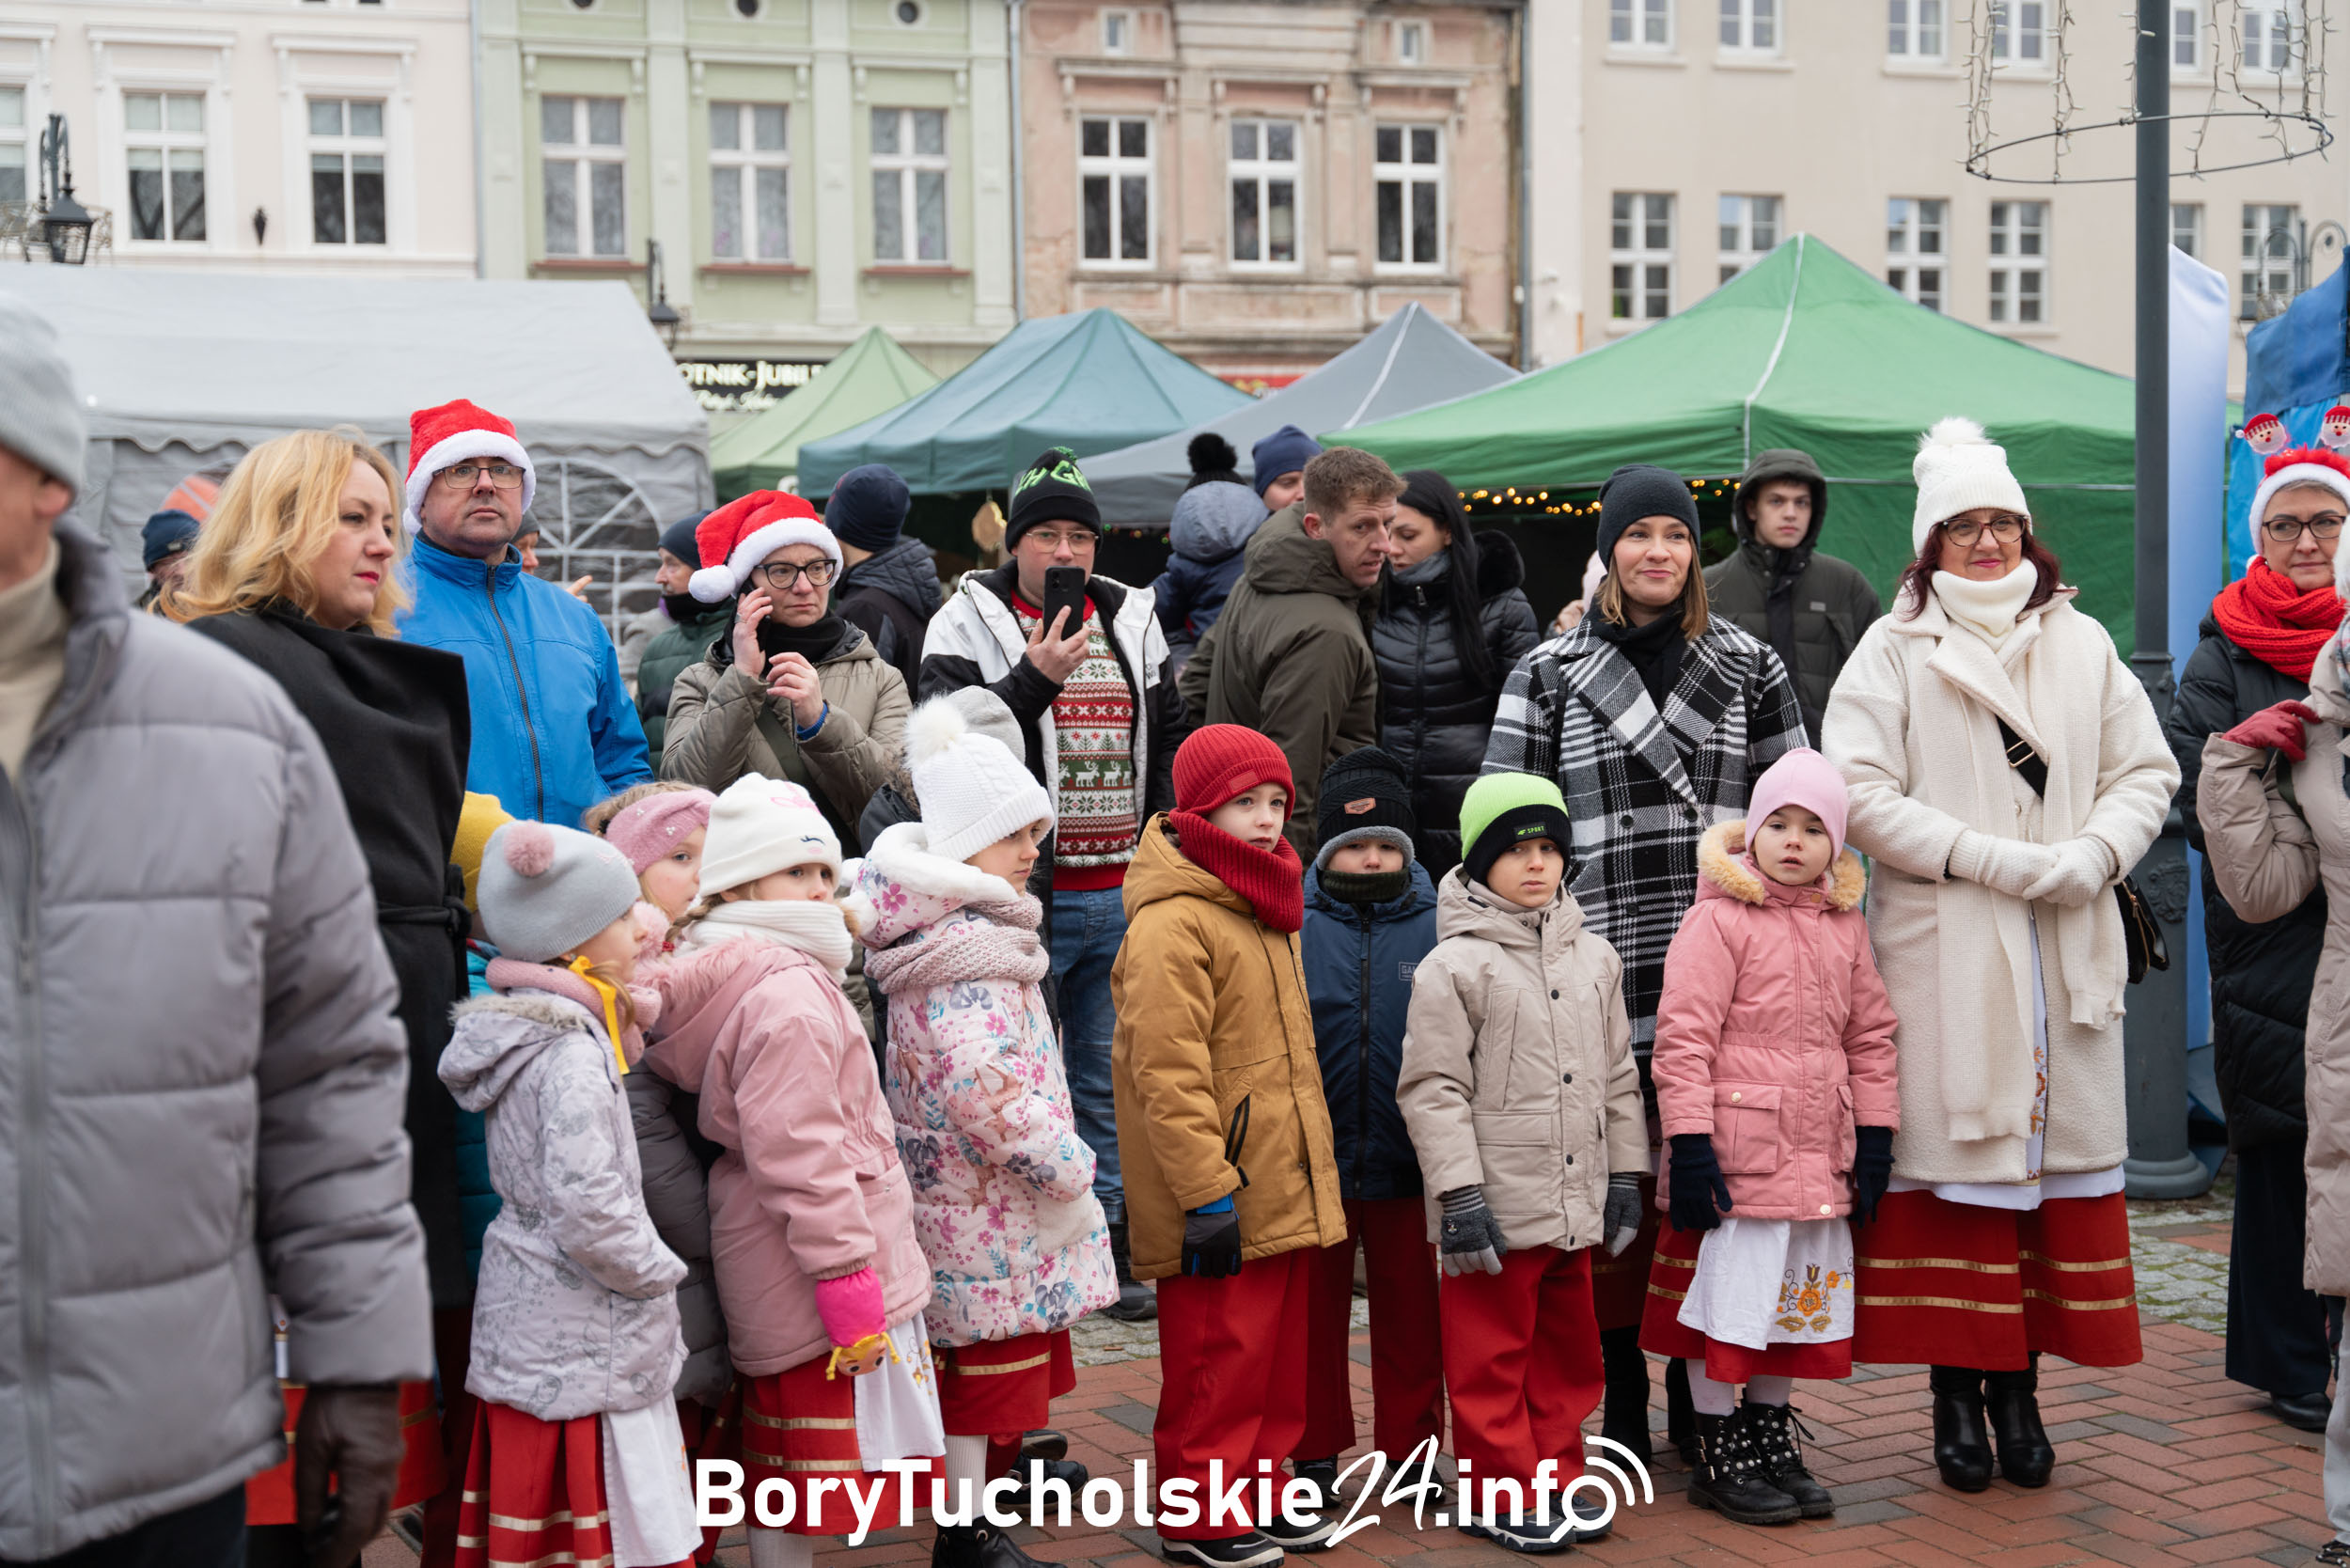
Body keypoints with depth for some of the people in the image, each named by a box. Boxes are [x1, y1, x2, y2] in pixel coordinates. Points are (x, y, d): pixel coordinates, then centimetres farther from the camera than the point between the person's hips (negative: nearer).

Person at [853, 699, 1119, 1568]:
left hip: (964, 1191, 10)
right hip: (989, 1200, -10)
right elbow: (983, 1081, -33)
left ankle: (1006, 1462, 45)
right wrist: (1062, 1167, -21)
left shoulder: (946, 920, 9)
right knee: (995, 1344, 0)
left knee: (1013, 1336, 26)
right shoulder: (963, 950, -23)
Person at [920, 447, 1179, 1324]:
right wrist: (1034, 678, -20)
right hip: (1021, 894, -5)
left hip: (1123, 896, 5)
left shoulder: (1132, 622, 13)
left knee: (1110, 1082, 11)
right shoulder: (968, 623, -1)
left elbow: (1171, 742, 21)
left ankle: (1108, 1249, 21)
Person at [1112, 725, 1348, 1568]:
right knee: (1218, 1356, 0)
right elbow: (1168, 1074, -21)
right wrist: (1206, 1194, -23)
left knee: (1279, 1346, 16)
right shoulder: (1171, 923, -17)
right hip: (1223, 1207, -9)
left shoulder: (1265, 910, 15)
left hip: (1284, 1187, 9)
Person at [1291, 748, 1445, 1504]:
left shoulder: (1438, 929, -1)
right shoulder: (1293, 928, -4)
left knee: (1411, 1309, 11)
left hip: (1408, 1160, 1)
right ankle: (1315, 1450, 25)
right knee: (1314, 1308, 12)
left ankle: (1410, 1448, 26)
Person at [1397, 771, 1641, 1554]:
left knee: (1568, 1352, 15)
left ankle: (1555, 1482, 28)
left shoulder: (1594, 958, 10)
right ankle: (1503, 1496, 15)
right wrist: (1461, 1196, -16)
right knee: (1493, 1357, 3)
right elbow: (1433, 1089, -11)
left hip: (1576, 1205, 6)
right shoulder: (1453, 966, -8)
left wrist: (1624, 1176, 12)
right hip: (1495, 1208, -6)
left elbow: (1617, 1076, 15)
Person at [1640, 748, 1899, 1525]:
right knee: (1727, 1303, 0)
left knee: (1796, 1305, 14)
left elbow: (1869, 1036, 17)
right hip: (1736, 1156, -6)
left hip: (1818, 1160, 6)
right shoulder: (1720, 920, -8)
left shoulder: (1846, 928, 11)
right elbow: (1683, 1037, -11)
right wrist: (1690, 1148, -16)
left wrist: (1874, 1140, 11)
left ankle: (1770, 1442, 28)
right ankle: (1720, 1456, 14)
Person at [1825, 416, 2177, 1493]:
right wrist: (1996, 860, -14)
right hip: (1941, 953, -3)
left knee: (2060, 1154, 4)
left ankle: (2020, 1385, 14)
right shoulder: (1894, 651, 2)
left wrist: (2091, 856, -8)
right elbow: (1862, 794, -8)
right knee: (1952, 1161, -2)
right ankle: (1956, 1390, 9)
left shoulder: (2081, 643, 12)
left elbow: (2146, 773, 11)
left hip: (2069, 954, 3)